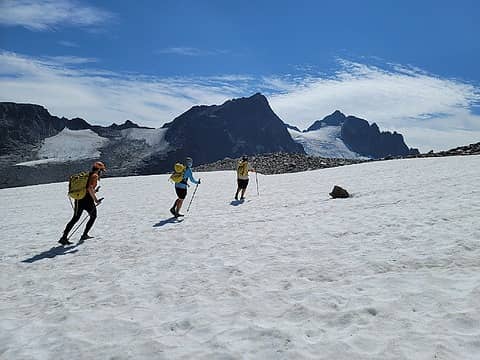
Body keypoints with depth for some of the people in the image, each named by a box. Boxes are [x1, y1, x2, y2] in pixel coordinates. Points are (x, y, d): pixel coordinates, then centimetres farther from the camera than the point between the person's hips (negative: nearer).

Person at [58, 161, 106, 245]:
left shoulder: (87, 175, 19)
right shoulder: (95, 176, -6)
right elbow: (90, 188, -20)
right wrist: (95, 199, -19)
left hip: (78, 199, 8)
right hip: (87, 199, -8)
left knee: (75, 219, 12)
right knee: (93, 216, 14)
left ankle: (64, 237, 6)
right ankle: (84, 235, 15)